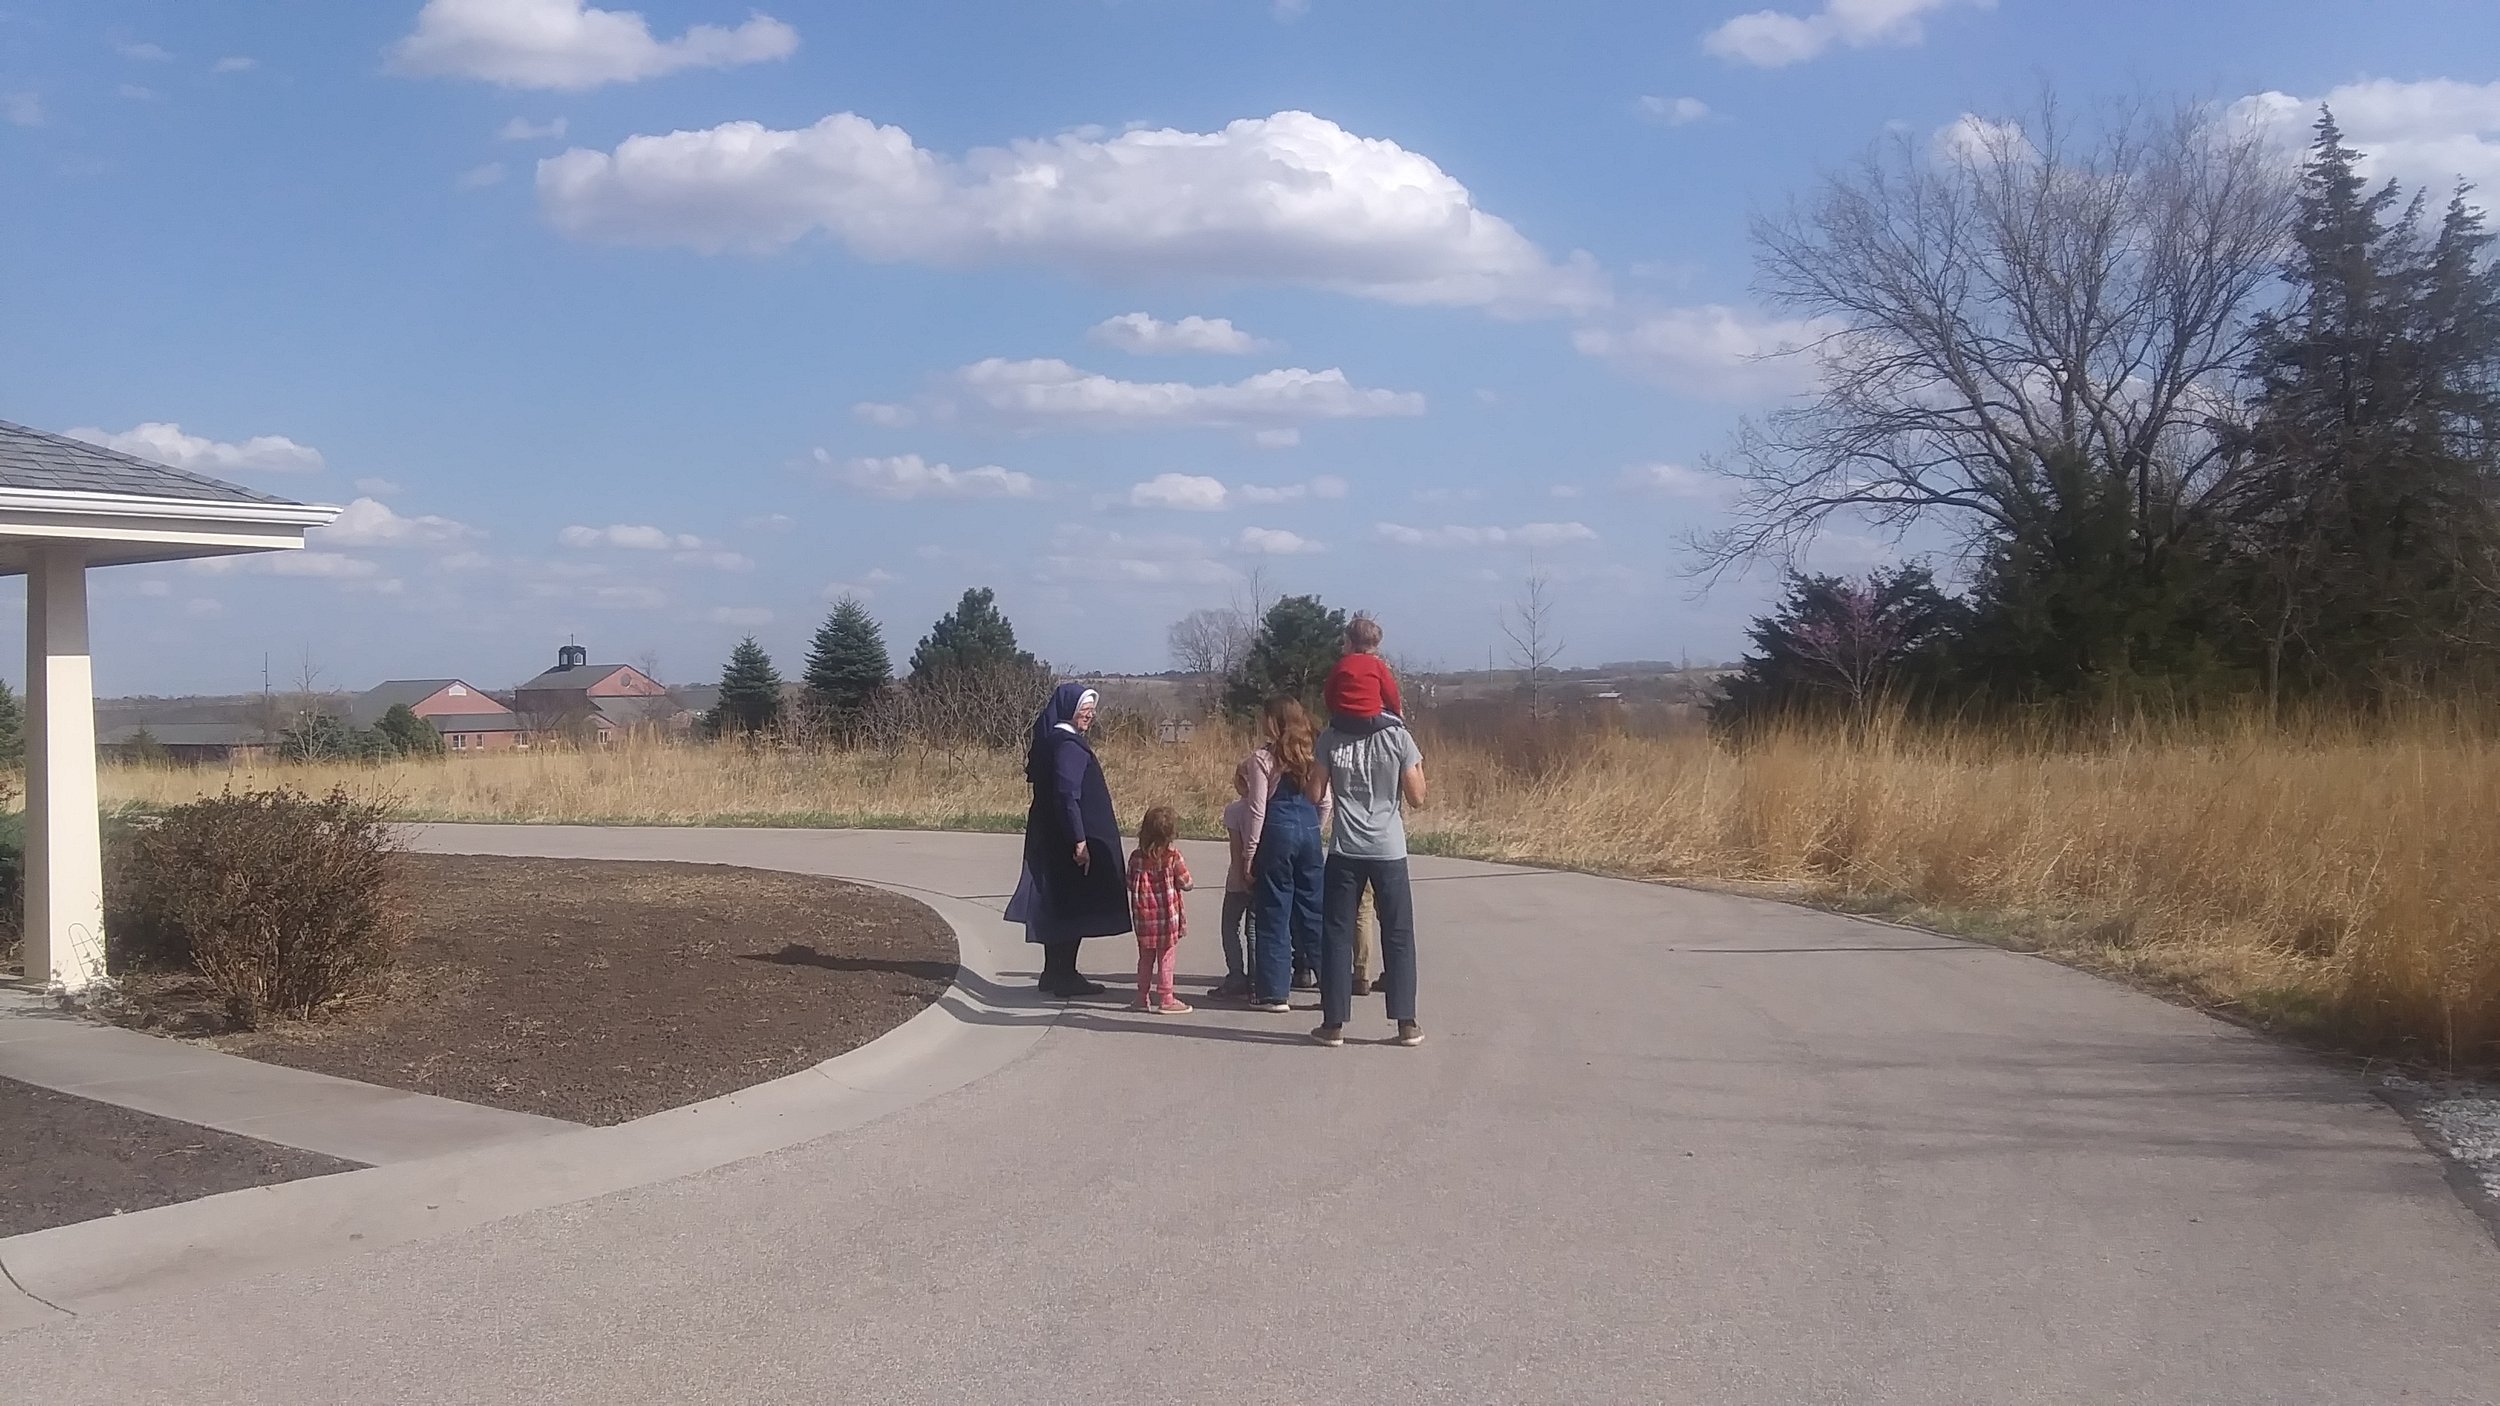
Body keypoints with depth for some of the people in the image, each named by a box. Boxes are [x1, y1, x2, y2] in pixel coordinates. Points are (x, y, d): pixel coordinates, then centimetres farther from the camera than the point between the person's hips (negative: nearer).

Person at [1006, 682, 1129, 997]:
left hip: (1051, 839, 10)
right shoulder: (1067, 745, -17)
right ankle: (1065, 977, 2)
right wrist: (1079, 840, -26)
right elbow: (1066, 794, -25)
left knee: (1057, 907, 14)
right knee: (1073, 908, -3)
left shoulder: (1055, 740, 13)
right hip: (1069, 839, -10)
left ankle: (1054, 973, 21)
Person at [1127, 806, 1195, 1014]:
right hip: (1167, 916, -4)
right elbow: (1186, 884, -8)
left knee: (1145, 958, 15)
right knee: (1166, 958, 4)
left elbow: (1130, 884, 4)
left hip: (1144, 917, 4)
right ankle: (1165, 999, 6)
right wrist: (1183, 867, 9)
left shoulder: (1137, 857, -3)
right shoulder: (1173, 858, -14)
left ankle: (1142, 997, 21)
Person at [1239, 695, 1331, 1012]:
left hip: (1277, 835, -5)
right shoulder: (1314, 757, 8)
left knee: (1272, 915, 1)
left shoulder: (1262, 759, -8)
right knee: (1313, 909, 13)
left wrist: (1250, 853, -4)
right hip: (1309, 833, 5)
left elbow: (1258, 809, -9)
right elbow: (1325, 802, 11)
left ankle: (1274, 992, 3)